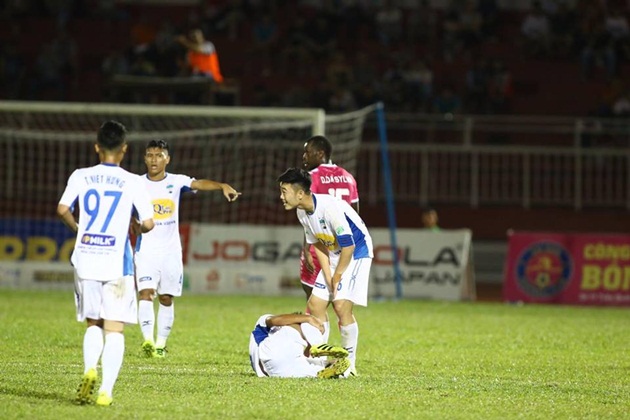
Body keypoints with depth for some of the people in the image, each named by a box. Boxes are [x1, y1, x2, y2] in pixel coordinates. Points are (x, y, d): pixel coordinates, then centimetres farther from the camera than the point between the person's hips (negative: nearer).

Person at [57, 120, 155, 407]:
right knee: (114, 329, 1)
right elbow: (148, 223, -7)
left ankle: (90, 370, -7)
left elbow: (62, 209, -7)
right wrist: (139, 228, 17)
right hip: (117, 262, -2)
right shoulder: (132, 182, -3)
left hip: (85, 259, 2)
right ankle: (106, 391, -8)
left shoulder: (81, 177, 3)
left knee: (93, 324, 17)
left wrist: (78, 229, 12)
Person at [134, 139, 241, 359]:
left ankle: (161, 343, 15)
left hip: (171, 250, 2)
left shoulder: (176, 181, -1)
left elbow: (199, 184, -18)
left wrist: (222, 186, -35)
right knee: (146, 293, -17)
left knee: (166, 298, 6)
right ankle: (148, 340, -24)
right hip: (146, 249, -2)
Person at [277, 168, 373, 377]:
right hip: (334, 255, 8)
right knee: (315, 305, 2)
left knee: (341, 305, -18)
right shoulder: (302, 212, -3)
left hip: (357, 252, -8)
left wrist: (337, 277, -15)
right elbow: (318, 245, 6)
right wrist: (328, 277, -4)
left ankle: (349, 364, -6)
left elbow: (348, 245, -25)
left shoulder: (330, 207, -29)